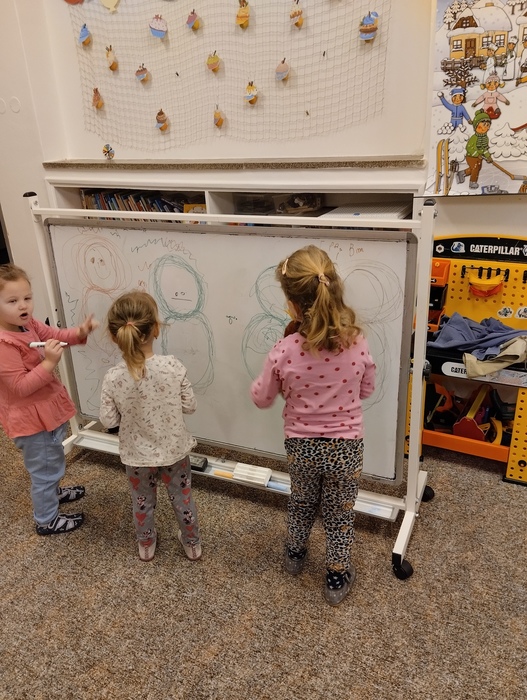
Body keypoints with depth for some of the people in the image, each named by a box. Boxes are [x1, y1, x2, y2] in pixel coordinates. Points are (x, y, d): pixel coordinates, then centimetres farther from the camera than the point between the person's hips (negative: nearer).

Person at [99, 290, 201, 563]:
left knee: (142, 501, 25)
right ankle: (192, 543, 44)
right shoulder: (173, 366, -24)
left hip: (137, 454, 0)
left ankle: (146, 545, 48)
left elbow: (108, 421, -11)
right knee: (182, 497, 23)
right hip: (174, 449, 0)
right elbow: (189, 406, -12)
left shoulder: (113, 379, -23)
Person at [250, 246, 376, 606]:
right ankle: (337, 577, 39)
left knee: (301, 503, 28)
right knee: (340, 514, 21)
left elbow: (262, 399, -7)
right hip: (345, 445, 0)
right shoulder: (357, 343, -19)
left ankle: (295, 553, 53)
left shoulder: (284, 352, -23)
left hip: (301, 445, 1)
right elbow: (367, 389, -1)